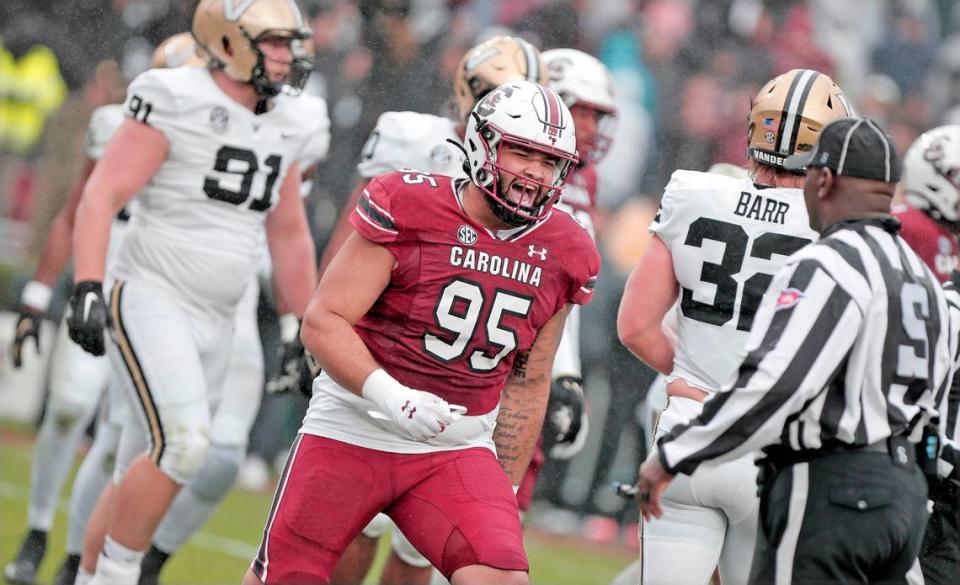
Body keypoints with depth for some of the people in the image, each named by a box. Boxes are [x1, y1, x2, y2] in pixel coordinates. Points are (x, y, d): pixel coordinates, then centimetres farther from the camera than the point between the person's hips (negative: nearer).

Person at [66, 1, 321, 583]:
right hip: (152, 300, -7)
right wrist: (88, 289, -25)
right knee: (182, 443, -23)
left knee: (141, 477, 10)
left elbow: (289, 235, 21)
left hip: (215, 323, 7)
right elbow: (102, 196, -14)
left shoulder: (284, 126, 10)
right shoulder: (176, 104, -11)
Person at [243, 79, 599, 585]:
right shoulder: (411, 210, -11)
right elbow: (323, 322, -13)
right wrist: (387, 395, -28)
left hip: (457, 449, 3)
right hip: (354, 431, -3)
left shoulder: (561, 255, 3)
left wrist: (504, 490, 14)